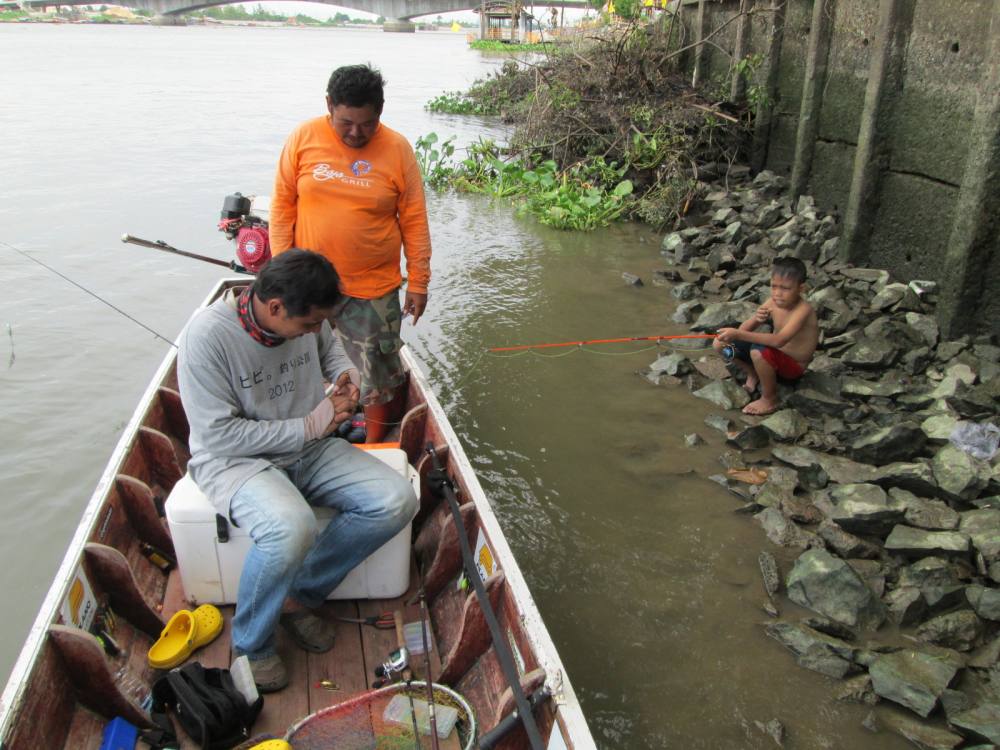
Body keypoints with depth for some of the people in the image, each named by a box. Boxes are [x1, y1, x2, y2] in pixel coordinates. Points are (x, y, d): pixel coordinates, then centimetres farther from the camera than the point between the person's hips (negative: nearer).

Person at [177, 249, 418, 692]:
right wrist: (309, 426, -21)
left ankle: (299, 596, 2)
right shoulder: (207, 336, -23)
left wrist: (346, 377, -4)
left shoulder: (305, 317, -5)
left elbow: (330, 349, 20)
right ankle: (249, 647, -7)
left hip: (309, 451, 7)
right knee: (290, 528, -38)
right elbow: (219, 435, -22)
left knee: (397, 501, -13)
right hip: (235, 458, -6)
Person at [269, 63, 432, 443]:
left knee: (379, 375, 7)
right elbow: (282, 205, 2)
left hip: (373, 289, -1)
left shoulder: (397, 149, -6)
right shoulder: (303, 138, -4)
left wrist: (418, 282, -1)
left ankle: (376, 446, 29)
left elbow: (414, 222, -2)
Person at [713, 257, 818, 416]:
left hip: (794, 366, -6)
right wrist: (755, 319, -29)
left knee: (759, 351, -39)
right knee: (720, 343, -8)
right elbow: (745, 329, -6)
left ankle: (770, 399, -15)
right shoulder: (773, 302, -7)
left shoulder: (803, 310, -27)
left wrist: (739, 334, -47)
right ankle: (753, 374, 12)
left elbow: (779, 340, -42)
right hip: (774, 358, 6)